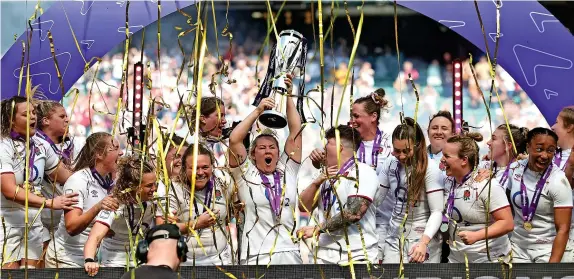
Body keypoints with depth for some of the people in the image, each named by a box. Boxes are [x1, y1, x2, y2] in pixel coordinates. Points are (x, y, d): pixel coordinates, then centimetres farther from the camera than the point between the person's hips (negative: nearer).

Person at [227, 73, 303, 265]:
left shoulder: (287, 171, 13)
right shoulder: (246, 174, 7)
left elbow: (296, 132, 9)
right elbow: (234, 140, -5)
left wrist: (288, 98, 6)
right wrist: (258, 111, -3)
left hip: (289, 254, 3)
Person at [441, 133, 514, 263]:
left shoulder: (487, 185, -16)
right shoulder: (448, 182, 3)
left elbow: (507, 223, -20)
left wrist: (476, 236, -30)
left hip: (489, 260, -6)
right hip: (456, 259, 6)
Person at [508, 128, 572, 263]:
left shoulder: (557, 181, -16)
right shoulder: (516, 169, -2)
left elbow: (563, 229, -18)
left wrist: (553, 263, -25)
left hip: (547, 250, -5)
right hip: (518, 246, 5)